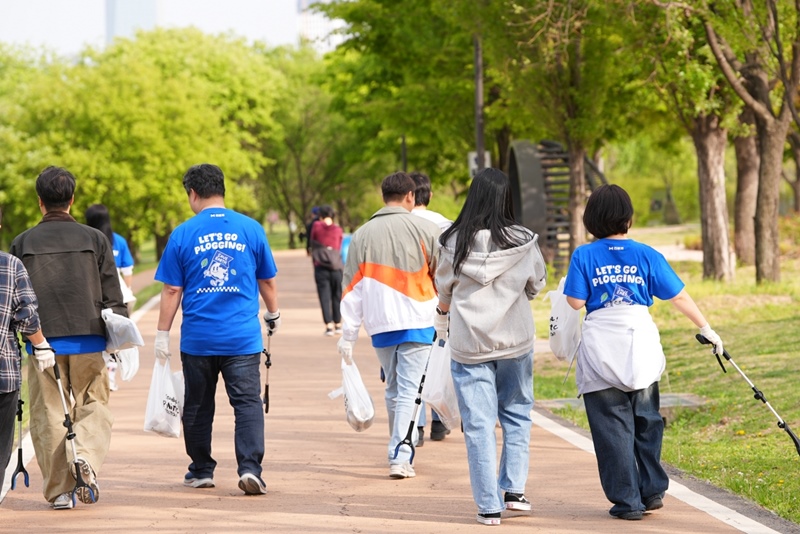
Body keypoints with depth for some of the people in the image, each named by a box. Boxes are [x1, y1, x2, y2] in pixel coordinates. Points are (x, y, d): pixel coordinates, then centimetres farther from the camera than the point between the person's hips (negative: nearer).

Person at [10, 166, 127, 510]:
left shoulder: (22, 243, 3)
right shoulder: (94, 239, 3)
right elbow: (112, 296, 2)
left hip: (43, 340, 0)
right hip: (88, 340, 0)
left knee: (48, 415, 6)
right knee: (93, 405, 11)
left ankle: (59, 490, 5)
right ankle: (87, 458, -16)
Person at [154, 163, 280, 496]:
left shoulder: (183, 234, -3)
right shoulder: (251, 229, 1)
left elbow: (172, 290, -2)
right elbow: (268, 281, 11)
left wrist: (162, 334, 6)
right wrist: (273, 315, 29)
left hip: (197, 339, 0)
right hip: (243, 337, 0)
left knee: (198, 407, 14)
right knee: (248, 403, -1)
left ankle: (201, 471, 22)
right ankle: (250, 468, -17)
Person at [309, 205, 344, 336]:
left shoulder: (316, 226, -2)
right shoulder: (338, 229, 2)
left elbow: (312, 242, 10)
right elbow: (339, 248, 8)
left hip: (321, 267, -2)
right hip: (336, 267, 2)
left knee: (324, 297, -1)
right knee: (337, 296, 13)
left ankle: (329, 326, -9)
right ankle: (338, 325, 17)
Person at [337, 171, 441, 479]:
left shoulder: (363, 235, 5)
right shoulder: (425, 229, -3)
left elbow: (352, 288, 4)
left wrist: (348, 335, 6)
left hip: (380, 324, 3)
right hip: (417, 321, -3)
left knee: (393, 389, 18)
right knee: (409, 390, -4)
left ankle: (399, 450, 28)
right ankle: (401, 457, -13)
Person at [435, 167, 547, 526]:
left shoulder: (453, 243, -9)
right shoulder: (523, 242, -9)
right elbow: (537, 285, 6)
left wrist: (443, 313, 29)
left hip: (468, 344, 0)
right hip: (515, 341, 0)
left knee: (478, 424, 4)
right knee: (516, 414, 18)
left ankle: (489, 506, 3)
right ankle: (514, 489, 9)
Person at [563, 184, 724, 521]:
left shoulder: (584, 256, -4)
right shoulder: (646, 255, 0)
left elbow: (576, 302, -7)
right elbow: (679, 297, 3)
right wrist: (706, 329, 13)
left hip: (600, 349, -2)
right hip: (641, 345, 2)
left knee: (612, 427, 4)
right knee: (646, 421, 19)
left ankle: (627, 500, 4)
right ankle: (652, 490, 19)